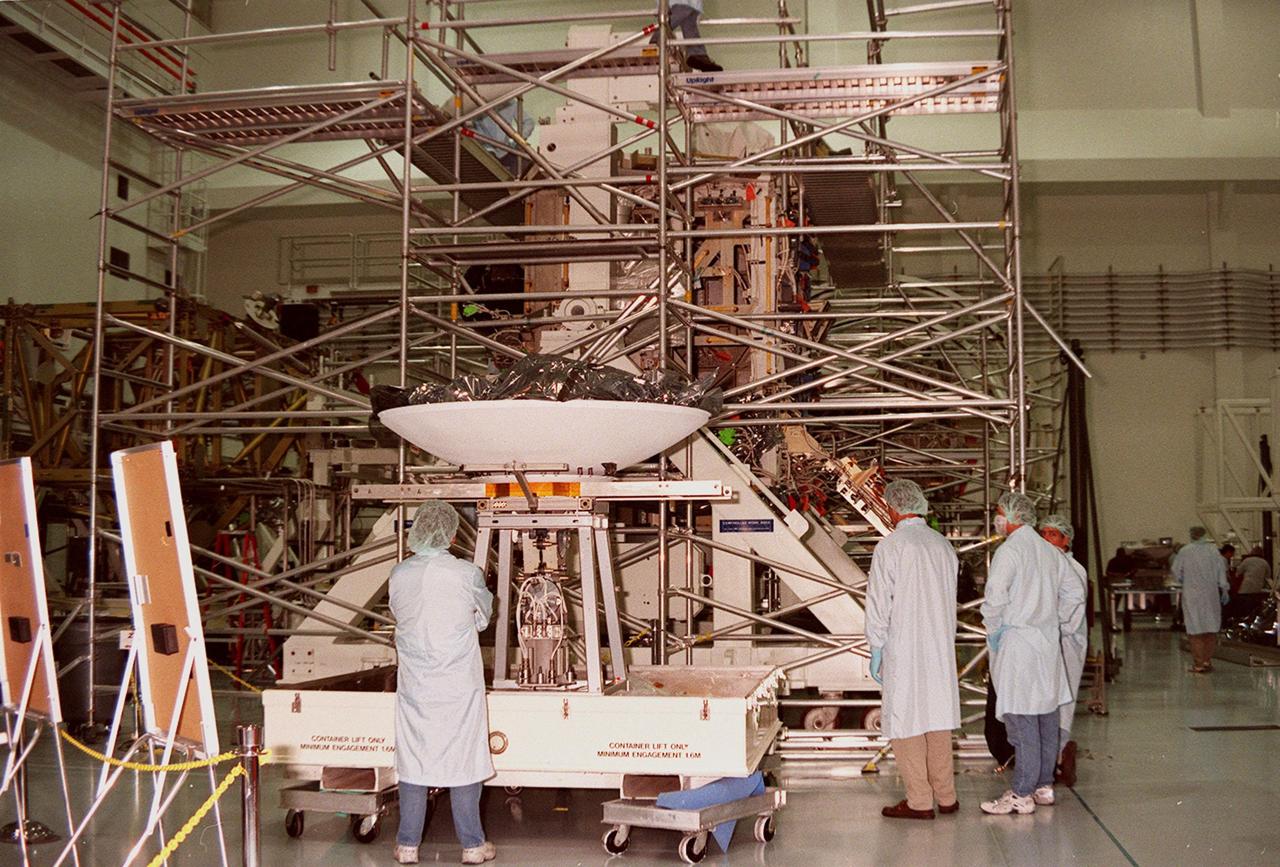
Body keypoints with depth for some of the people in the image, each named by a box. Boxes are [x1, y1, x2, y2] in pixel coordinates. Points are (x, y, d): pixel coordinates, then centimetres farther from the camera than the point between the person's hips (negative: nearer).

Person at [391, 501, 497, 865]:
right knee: (463, 762, 7)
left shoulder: (399, 575, -5)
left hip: (414, 687, 2)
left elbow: (400, 616, 7)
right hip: (459, 686, -2)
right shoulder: (466, 574, -12)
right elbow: (483, 615, 5)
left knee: (412, 763, 11)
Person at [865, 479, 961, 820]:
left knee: (905, 720, 1)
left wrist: (876, 651, -3)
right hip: (940, 647, 6)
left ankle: (919, 801, 4)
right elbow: (950, 601, 14)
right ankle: (946, 796, 19)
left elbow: (879, 603, -11)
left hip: (903, 648, -6)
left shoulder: (890, 546, -11)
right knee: (938, 716, 13)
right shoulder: (943, 545, 7)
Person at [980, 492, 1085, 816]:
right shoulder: (1051, 552, 12)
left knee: (1022, 721, -5)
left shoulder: (1009, 550, -12)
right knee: (1047, 716, 12)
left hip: (1017, 641, -8)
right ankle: (1044, 785, 20)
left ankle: (1022, 794, -3)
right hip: (1049, 642, 8)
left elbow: (995, 598, -22)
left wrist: (994, 631, -8)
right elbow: (1073, 594, 16)